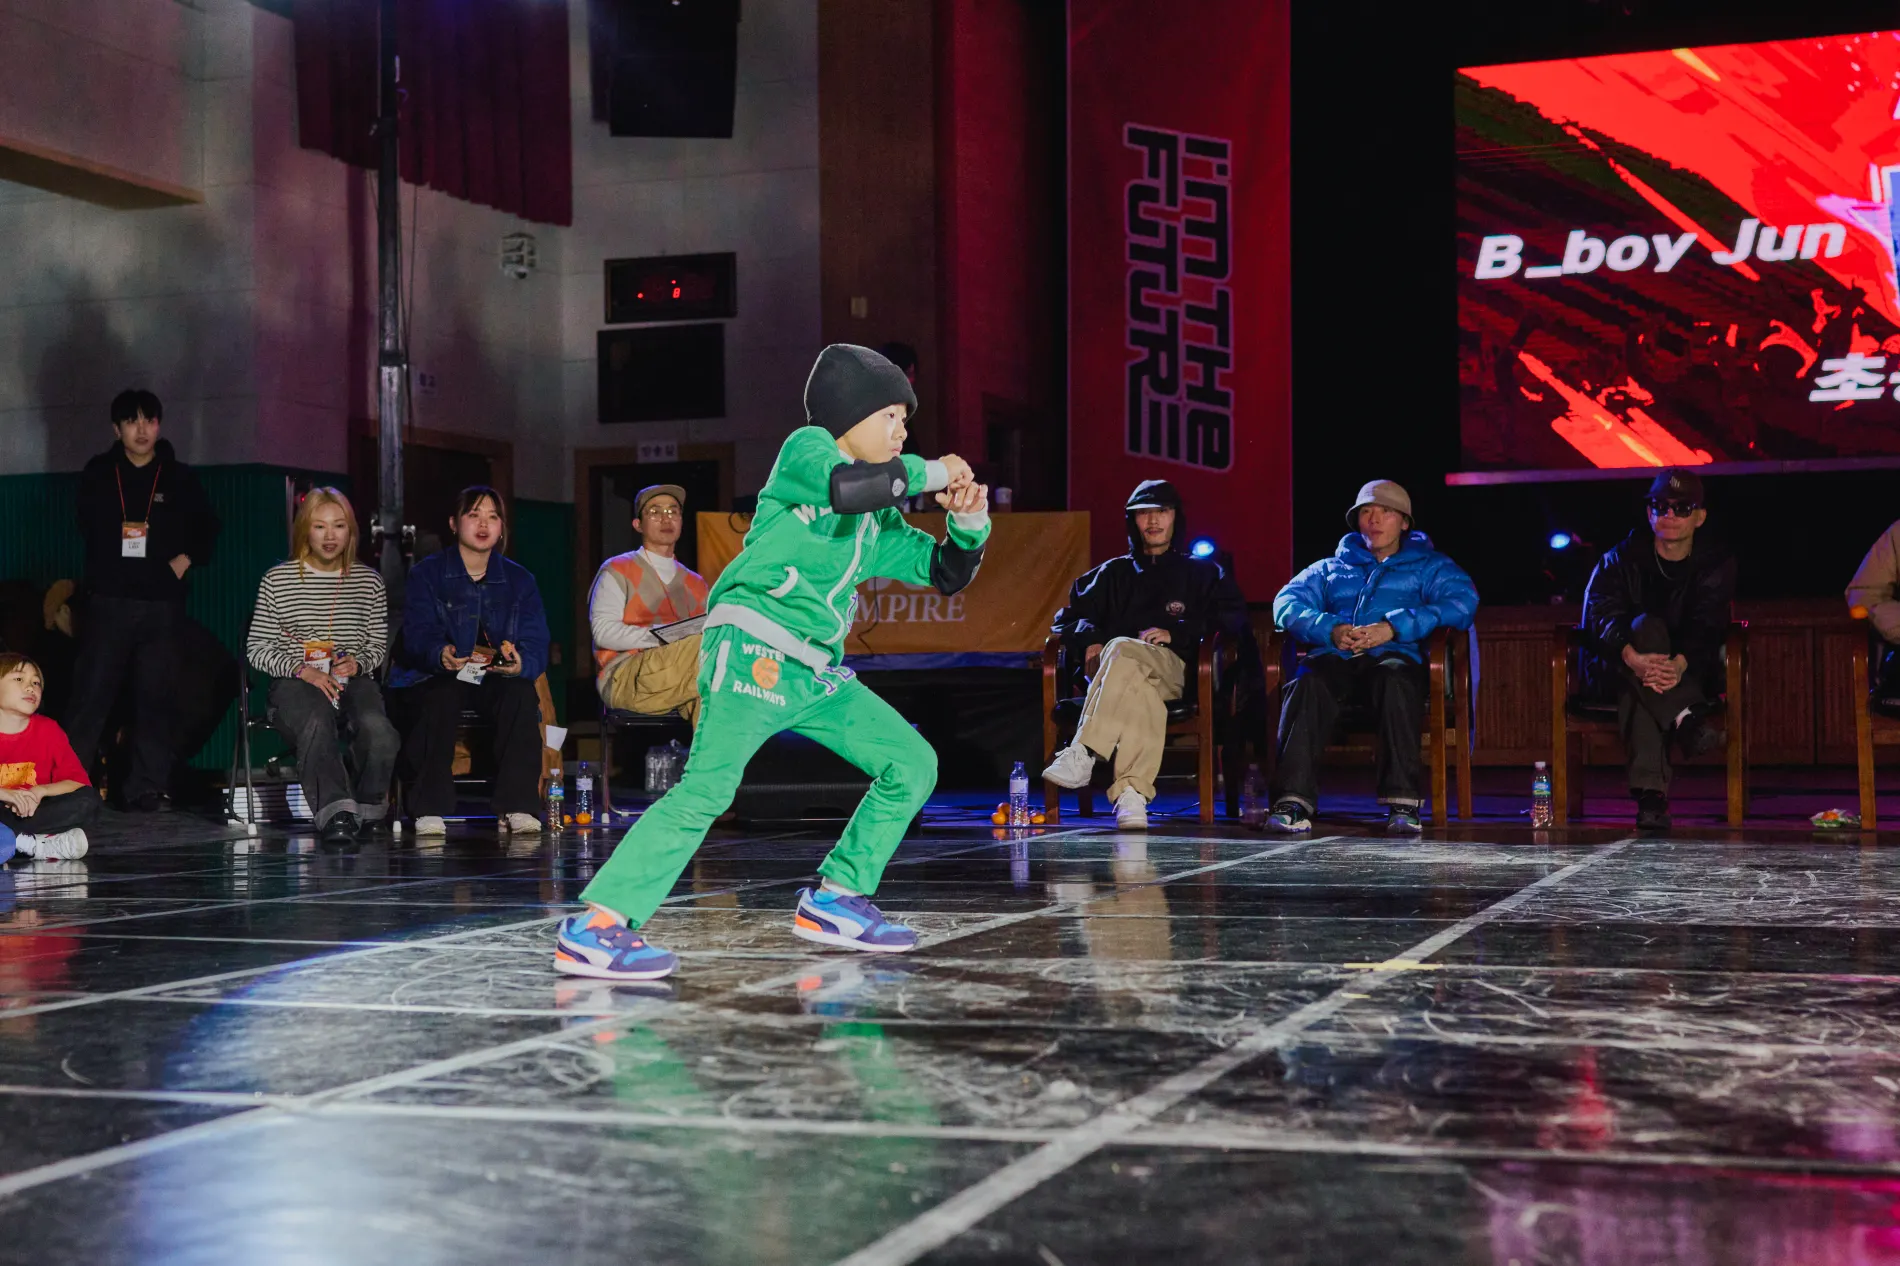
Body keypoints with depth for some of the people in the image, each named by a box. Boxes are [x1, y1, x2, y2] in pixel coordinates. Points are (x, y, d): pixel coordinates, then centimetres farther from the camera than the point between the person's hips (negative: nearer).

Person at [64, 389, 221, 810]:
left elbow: (208, 528, 16)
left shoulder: (179, 478, 6)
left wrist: (186, 559, 1)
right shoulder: (98, 474, 6)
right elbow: (87, 528, 19)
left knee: (155, 697, 2)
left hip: (161, 604, 1)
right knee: (90, 694, -6)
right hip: (108, 601, -1)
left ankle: (146, 788, 8)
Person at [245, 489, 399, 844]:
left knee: (377, 728, -33)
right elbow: (257, 649, 6)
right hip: (295, 681, -2)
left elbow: (379, 646, 17)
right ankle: (336, 812, -45)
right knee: (316, 722, -39)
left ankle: (368, 806, -9)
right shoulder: (278, 579, 7)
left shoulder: (368, 581, 14)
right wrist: (302, 669, -11)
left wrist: (358, 664, -6)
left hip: (353, 680, 2)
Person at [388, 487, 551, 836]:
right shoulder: (427, 574, 2)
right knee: (442, 695, -36)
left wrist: (520, 665, -29)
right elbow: (418, 634, -13)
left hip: (497, 679, 2)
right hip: (432, 679, -2)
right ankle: (430, 809, -31)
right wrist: (441, 655, -37)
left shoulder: (519, 580, 8)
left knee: (522, 693, -31)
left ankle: (517, 807, -28)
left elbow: (536, 644, -3)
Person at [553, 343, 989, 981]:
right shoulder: (806, 447, 0)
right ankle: (595, 926, -25)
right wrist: (928, 473, -9)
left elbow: (948, 574, 26)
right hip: (753, 650, -9)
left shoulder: (881, 522, 23)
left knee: (912, 765, 8)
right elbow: (845, 487, -22)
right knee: (708, 786, -23)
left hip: (817, 673, 9)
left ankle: (834, 901, 15)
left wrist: (969, 520, 7)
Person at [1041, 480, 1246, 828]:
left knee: (1121, 649, -39)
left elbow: (1233, 619, 10)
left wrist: (1176, 633, -5)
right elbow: (1067, 618, 25)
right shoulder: (1113, 573, 33)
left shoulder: (1204, 574, 27)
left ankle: (1083, 754, -48)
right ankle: (1131, 794, -55)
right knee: (1141, 695, -40)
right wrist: (1089, 641, 0)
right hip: (1110, 669, 2)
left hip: (1173, 668, -1)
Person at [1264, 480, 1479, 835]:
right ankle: (1293, 800, -45)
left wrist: (1393, 627, -11)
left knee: (1395, 678, -39)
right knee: (1307, 681, -35)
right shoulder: (1330, 568, 33)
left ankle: (1403, 803, -44)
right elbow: (1287, 602, 16)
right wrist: (1330, 630, -7)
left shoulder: (1430, 567, 25)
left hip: (1393, 656, -2)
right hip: (1334, 658, 2)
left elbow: (1462, 602, 3)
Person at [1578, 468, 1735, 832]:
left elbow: (1708, 626, -14)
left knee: (1637, 691, -36)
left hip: (1687, 675, 0)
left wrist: (1680, 664, -38)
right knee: (1646, 626, -33)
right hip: (1614, 673, 0)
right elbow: (1600, 613, -16)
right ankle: (1685, 720, -48)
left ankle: (1650, 792, -47)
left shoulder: (1716, 565, 2)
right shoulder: (1621, 559, 1)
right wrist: (1634, 659, -38)